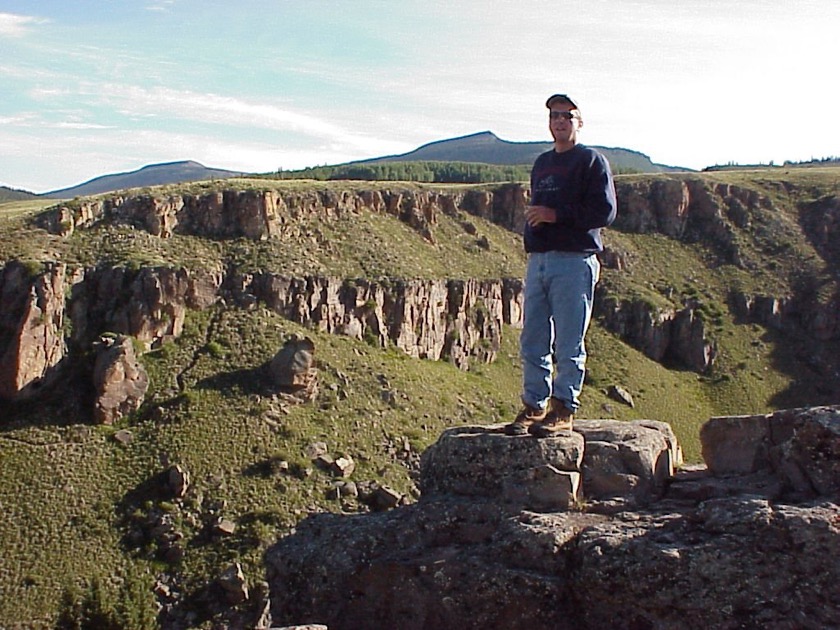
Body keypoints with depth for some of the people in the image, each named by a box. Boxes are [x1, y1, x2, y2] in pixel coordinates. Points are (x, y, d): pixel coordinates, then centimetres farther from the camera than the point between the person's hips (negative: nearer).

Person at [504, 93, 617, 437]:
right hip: (538, 260, 7)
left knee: (569, 343, -3)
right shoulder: (542, 163, 22)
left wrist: (557, 215, -15)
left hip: (575, 261, -7)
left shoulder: (591, 161, 0)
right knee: (533, 341, 7)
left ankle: (563, 410, 3)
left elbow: (605, 211, -11)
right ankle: (534, 406, 14)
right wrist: (532, 224, 11)